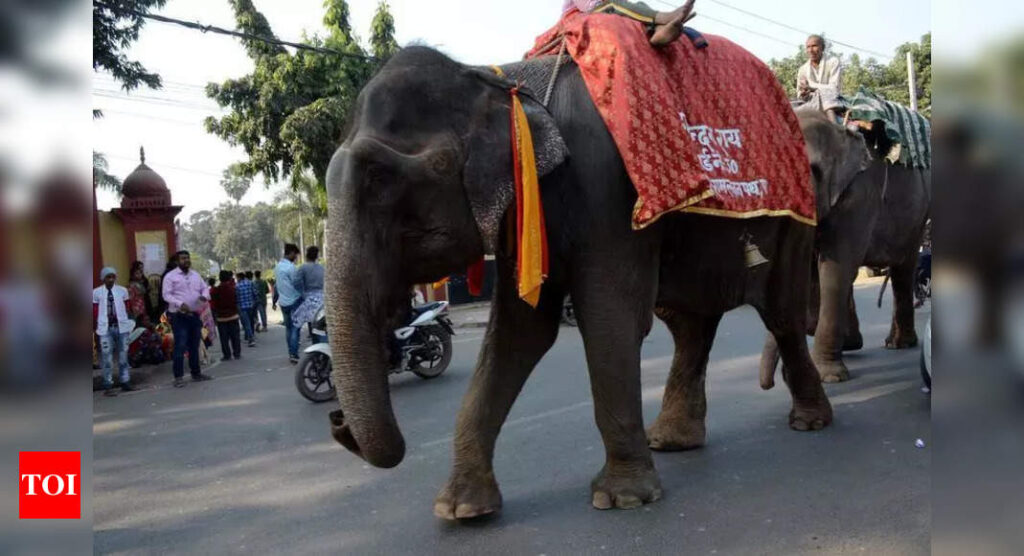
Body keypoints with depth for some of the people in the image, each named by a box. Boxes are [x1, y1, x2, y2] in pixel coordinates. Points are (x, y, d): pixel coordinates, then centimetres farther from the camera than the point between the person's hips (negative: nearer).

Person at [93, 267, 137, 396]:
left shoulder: (122, 290, 5)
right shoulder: (97, 292, -1)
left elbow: (126, 309, 8)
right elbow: (95, 312, 2)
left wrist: (128, 323, 3)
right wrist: (97, 328, 0)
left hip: (121, 327, 2)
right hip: (106, 328, -2)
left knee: (123, 355, 11)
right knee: (107, 357, -1)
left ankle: (125, 382, 21)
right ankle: (108, 385, 6)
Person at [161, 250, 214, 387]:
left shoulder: (196, 275, 13)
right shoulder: (170, 276, -5)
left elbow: (205, 288, 18)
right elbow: (167, 295, -11)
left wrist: (204, 295, -6)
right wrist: (180, 304, -25)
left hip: (195, 315, 6)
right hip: (179, 316, -6)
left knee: (194, 345, 13)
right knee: (180, 346, -9)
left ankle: (196, 373, 23)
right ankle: (178, 377, -4)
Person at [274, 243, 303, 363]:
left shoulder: (278, 266, 11)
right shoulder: (291, 267, -16)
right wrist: (303, 296, -2)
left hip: (283, 302, 8)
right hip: (294, 301, -8)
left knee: (288, 328, 14)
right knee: (295, 328, -6)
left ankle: (291, 353, 17)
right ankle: (294, 354, -10)